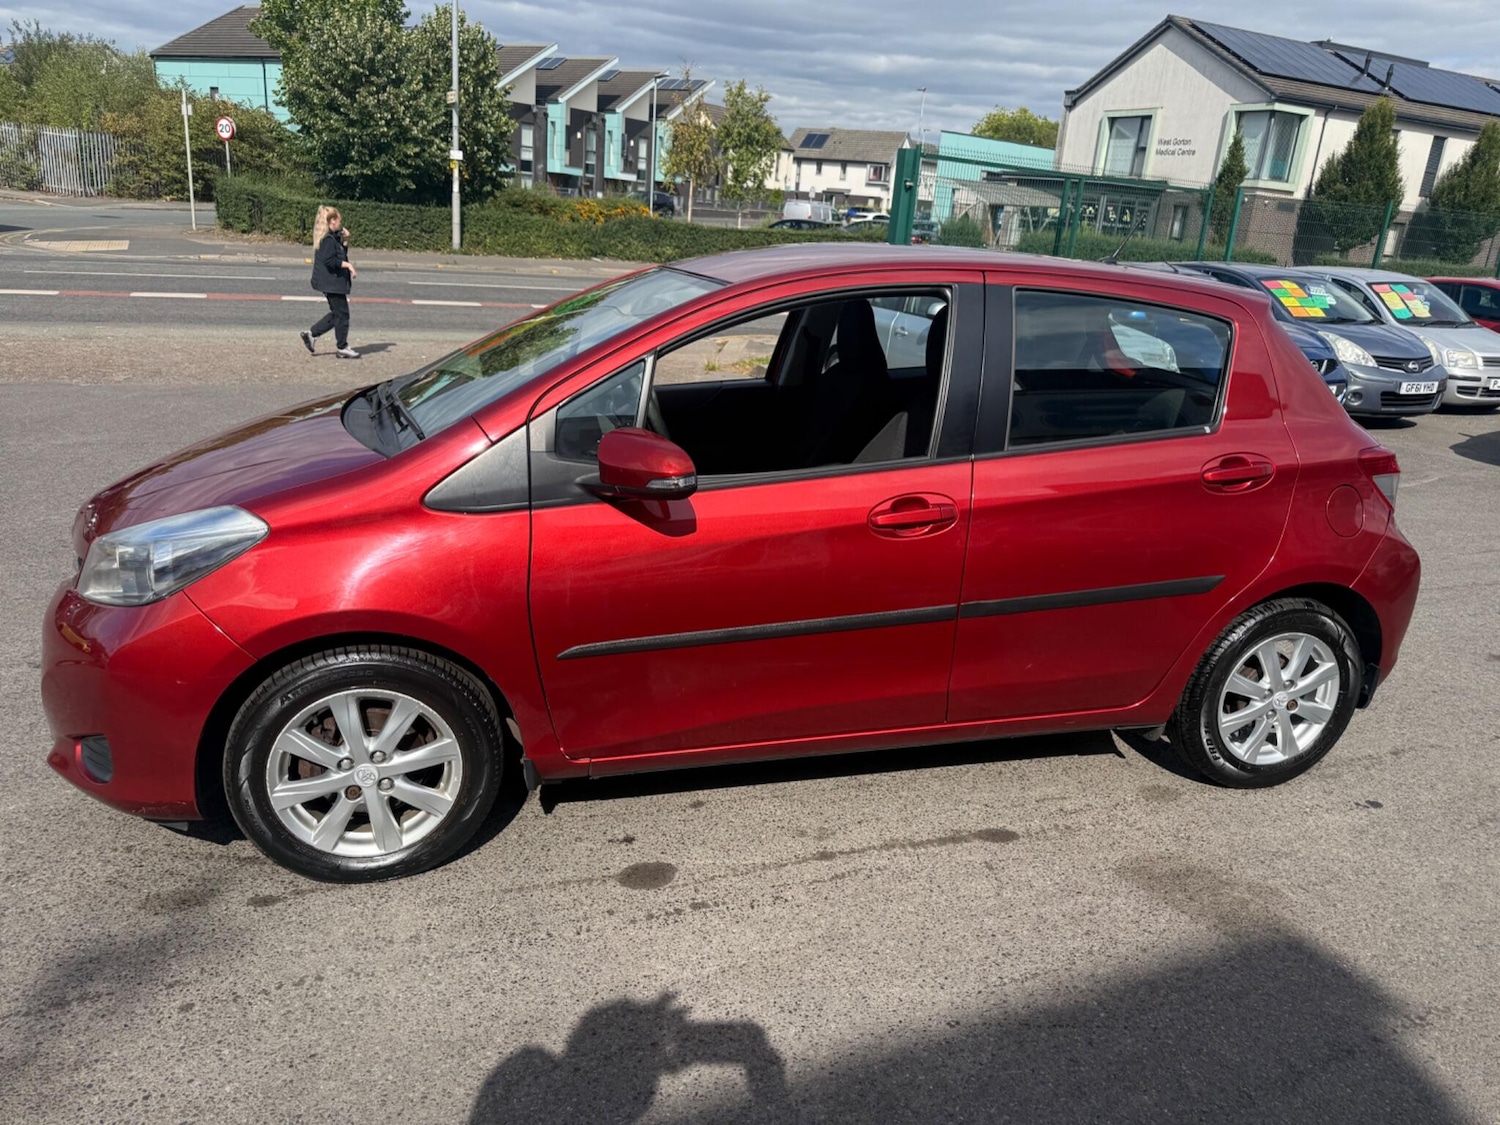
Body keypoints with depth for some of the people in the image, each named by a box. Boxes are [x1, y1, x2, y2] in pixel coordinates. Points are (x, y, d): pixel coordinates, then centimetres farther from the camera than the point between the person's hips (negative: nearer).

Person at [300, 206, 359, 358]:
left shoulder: (334, 237, 14)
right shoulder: (328, 239, -17)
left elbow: (341, 255, 22)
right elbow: (329, 261, -25)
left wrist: (345, 241, 11)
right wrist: (348, 265, -21)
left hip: (334, 282, 10)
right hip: (332, 282, -10)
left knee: (336, 314, 16)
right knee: (342, 314, -3)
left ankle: (311, 333, 18)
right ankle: (343, 348, 5)